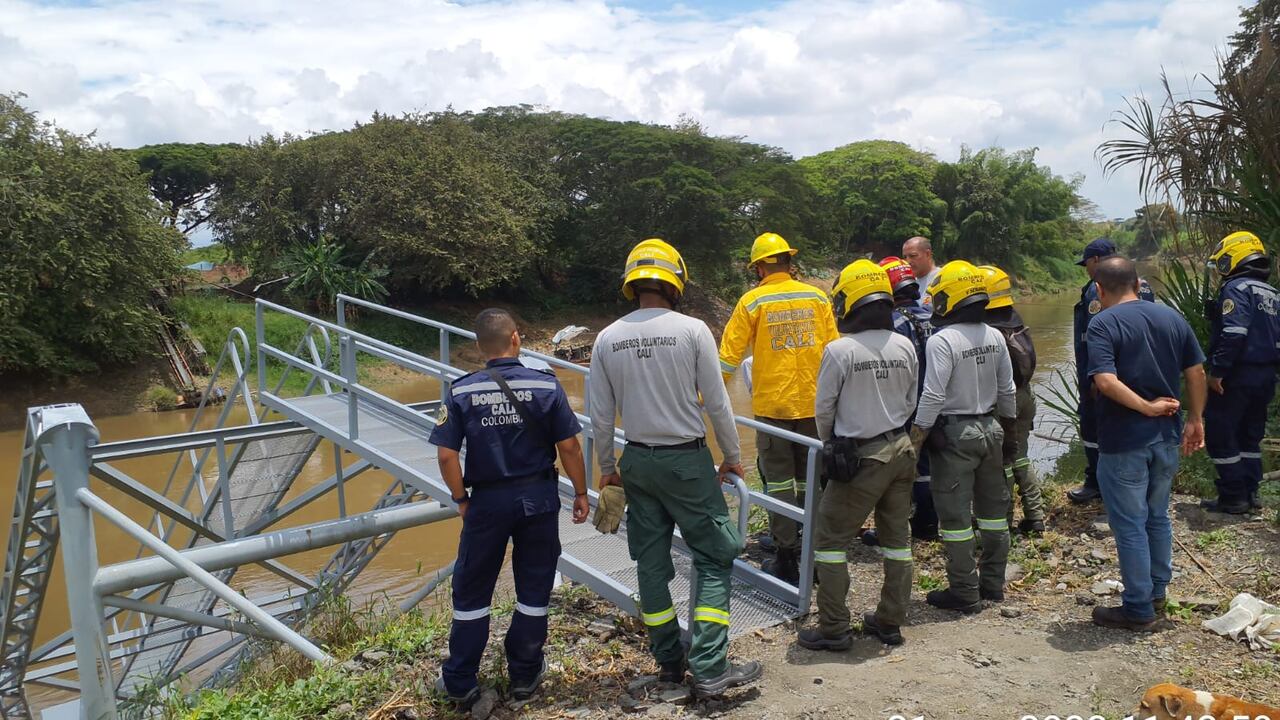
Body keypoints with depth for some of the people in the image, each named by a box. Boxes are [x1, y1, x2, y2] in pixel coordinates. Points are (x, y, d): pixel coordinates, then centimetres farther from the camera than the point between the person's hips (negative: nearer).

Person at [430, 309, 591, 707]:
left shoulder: (461, 392, -7)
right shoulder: (546, 386, -8)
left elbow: (446, 455, -9)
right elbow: (569, 446, -7)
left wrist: (461, 499, 5)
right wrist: (581, 493, 5)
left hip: (488, 500, 0)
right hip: (539, 497, 0)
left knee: (471, 592, 14)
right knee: (534, 589, 15)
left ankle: (460, 682, 23)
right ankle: (524, 674, 26)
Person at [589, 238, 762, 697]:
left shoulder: (608, 339, -1)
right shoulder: (692, 330, -11)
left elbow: (600, 415, 3)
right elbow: (717, 403, -8)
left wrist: (606, 466, 17)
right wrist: (732, 457, 6)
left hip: (636, 462, 4)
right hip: (687, 460, -4)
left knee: (651, 562, 14)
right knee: (714, 558, 5)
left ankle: (669, 661, 25)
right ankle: (709, 668, 1)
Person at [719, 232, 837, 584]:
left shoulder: (752, 301, -5)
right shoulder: (817, 297, 3)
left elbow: (730, 354, -6)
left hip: (772, 405, -3)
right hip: (814, 403, 3)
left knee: (779, 482, 6)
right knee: (811, 481, 15)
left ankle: (787, 559, 8)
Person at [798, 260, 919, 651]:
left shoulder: (840, 350, -16)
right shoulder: (905, 347, -1)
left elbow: (824, 408, -7)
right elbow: (910, 402, 10)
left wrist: (830, 442, 12)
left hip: (861, 457, -6)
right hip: (900, 448, 6)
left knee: (830, 538, 5)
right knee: (897, 537, 15)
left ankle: (833, 628, 8)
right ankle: (890, 622, 26)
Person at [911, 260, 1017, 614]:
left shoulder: (942, 340, -18)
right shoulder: (995, 337, 3)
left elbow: (933, 397, -22)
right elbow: (1007, 390, 10)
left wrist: (916, 438, -15)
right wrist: (1007, 429, 21)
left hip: (954, 434, -7)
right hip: (990, 428, 7)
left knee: (955, 515, 2)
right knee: (993, 508, 17)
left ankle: (964, 592, 9)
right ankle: (993, 583, 28)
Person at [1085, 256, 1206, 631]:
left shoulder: (1102, 324, -14)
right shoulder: (1171, 317, 4)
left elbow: (1106, 381, -27)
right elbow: (1196, 372, 6)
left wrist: (1149, 407, -17)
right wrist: (1195, 419, 14)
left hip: (1123, 442, -6)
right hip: (1166, 438, 7)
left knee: (1130, 525, 4)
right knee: (1158, 518, 21)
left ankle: (1139, 609, 12)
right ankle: (1156, 592, 34)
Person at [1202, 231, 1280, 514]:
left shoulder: (1236, 288, -13)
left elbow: (1234, 333, -25)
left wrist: (1217, 370, -23)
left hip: (1237, 376, -9)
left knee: (1219, 436, -1)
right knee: (1250, 436, 17)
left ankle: (1233, 497, 1)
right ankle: (1250, 493, 21)